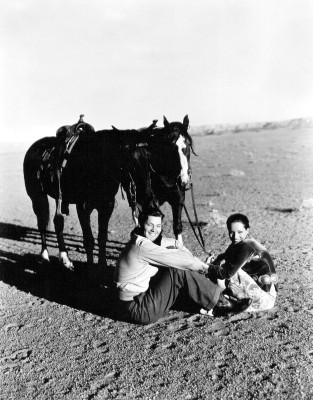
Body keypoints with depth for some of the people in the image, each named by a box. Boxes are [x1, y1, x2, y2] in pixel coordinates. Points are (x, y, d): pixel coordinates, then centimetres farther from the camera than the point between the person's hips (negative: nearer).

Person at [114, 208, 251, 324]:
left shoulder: (149, 239, 5)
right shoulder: (141, 246, -23)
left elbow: (175, 245, 12)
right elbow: (176, 258, -20)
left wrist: (197, 263, 1)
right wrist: (202, 266, -5)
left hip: (145, 295, 9)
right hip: (138, 310, -9)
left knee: (178, 267, 1)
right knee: (180, 272, -19)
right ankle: (221, 304, -6)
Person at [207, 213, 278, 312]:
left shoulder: (246, 246, -22)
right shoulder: (237, 245, 6)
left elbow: (228, 272, -24)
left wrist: (208, 267, -13)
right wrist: (212, 263, -15)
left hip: (266, 299, -9)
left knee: (233, 272, -24)